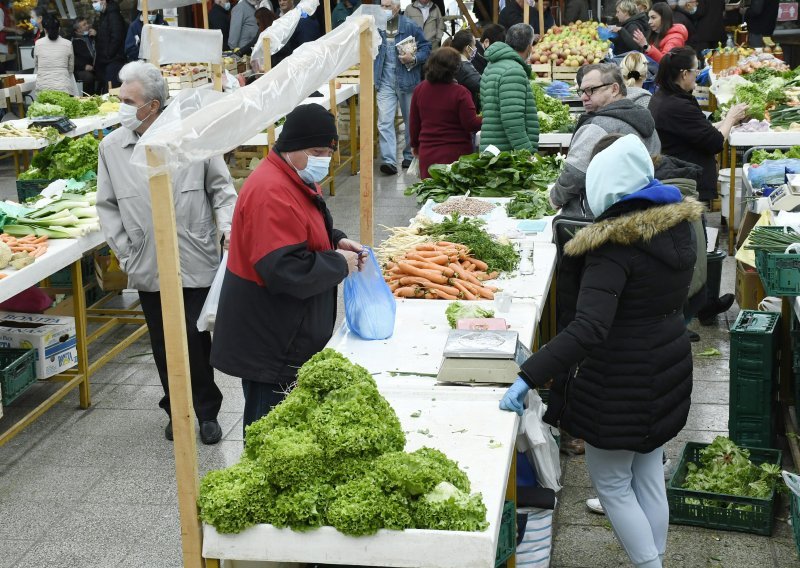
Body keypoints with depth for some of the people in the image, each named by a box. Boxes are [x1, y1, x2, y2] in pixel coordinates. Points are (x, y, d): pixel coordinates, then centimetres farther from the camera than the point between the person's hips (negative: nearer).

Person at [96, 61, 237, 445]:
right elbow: (107, 206, 8)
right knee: (164, 346, 13)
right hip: (148, 268, 2)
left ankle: (206, 412, 23)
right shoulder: (111, 147, -1)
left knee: (198, 341, 5)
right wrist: (124, 252, 2)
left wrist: (227, 225, -9)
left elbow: (221, 187, 4)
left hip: (197, 264, -2)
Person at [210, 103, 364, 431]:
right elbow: (285, 271, -31)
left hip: (290, 337, 11)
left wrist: (335, 241, 6)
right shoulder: (271, 194, -25)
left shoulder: (298, 181, 10)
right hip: (270, 345, -11)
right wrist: (340, 265, -18)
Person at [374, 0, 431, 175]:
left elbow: (426, 48, -3)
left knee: (411, 121, 13)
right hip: (385, 82, 1)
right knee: (384, 121, -11)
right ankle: (389, 160, -14)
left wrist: (413, 59, -19)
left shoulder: (410, 26, -5)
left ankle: (410, 156, 29)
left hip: (407, 81, -1)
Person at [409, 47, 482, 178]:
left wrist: (415, 145, 25)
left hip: (427, 153, 4)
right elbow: (471, 125, -13)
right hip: (456, 154, -4)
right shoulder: (460, 93, -14)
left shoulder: (420, 89, 2)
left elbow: (414, 122, 11)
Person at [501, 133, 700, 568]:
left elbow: (589, 329, -34)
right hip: (669, 369, 8)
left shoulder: (615, 243, -25)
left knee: (611, 484, 9)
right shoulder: (678, 223, 0)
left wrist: (528, 376, -37)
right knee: (649, 479, 20)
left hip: (620, 383, -8)